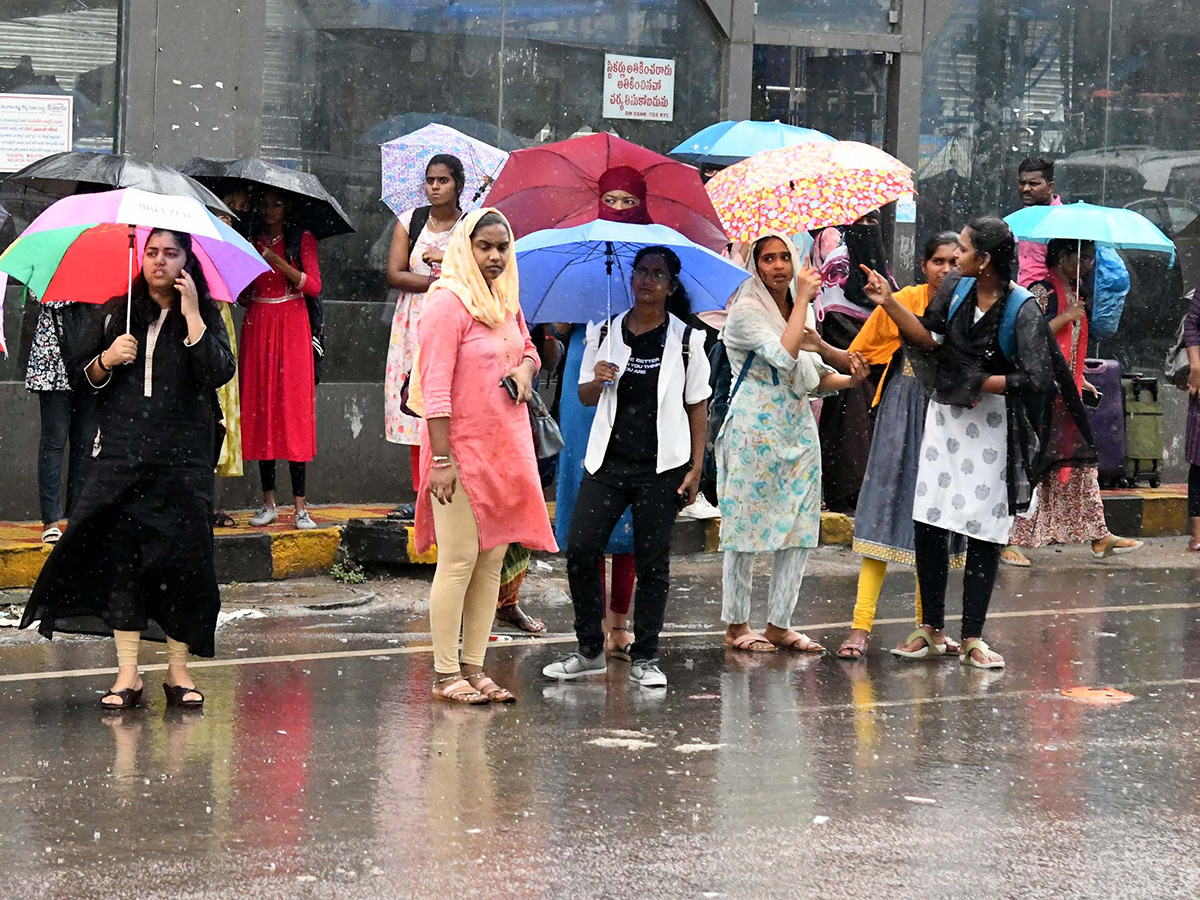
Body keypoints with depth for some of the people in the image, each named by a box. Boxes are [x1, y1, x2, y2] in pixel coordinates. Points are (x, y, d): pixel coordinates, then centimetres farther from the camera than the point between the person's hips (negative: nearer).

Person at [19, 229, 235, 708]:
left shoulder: (204, 315, 6)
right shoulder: (115, 313, 11)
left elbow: (219, 372, -10)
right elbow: (80, 375, 14)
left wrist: (192, 314, -12)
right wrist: (107, 360, -6)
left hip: (183, 457, -1)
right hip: (121, 451, 1)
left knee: (182, 556, -3)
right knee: (121, 554, -4)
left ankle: (178, 669, 10)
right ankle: (128, 673, 2)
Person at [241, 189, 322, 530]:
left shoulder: (302, 239, 5)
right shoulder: (252, 241, 13)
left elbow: (314, 286, -5)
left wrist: (277, 261, -14)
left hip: (292, 326, -3)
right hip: (257, 326, 3)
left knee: (293, 409, -8)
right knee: (260, 409, 0)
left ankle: (301, 507, -7)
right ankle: (268, 503, 6)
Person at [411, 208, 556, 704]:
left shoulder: (506, 301, 11)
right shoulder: (448, 302, -13)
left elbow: (527, 348, 30)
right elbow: (435, 388, -17)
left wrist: (525, 369, 5)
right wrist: (441, 458, -20)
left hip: (505, 450, 8)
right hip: (462, 451, -8)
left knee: (492, 560, 9)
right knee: (459, 560, -7)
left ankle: (474, 668, 16)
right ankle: (445, 675, 0)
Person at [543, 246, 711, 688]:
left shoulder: (686, 340, 2)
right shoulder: (605, 334, 8)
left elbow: (698, 407, 3)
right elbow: (584, 397, 14)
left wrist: (695, 468, -2)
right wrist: (597, 381, -10)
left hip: (661, 466, -2)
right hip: (608, 460, 2)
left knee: (652, 562, 2)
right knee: (580, 551, -5)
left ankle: (645, 659, 10)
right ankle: (590, 651, 8)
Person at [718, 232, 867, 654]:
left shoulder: (802, 310, 15)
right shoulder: (746, 311, -8)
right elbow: (784, 356, -22)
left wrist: (850, 379, 1)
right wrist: (804, 298, -15)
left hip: (798, 427, 7)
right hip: (754, 429, -7)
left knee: (799, 530, 4)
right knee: (747, 528, -4)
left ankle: (779, 624, 11)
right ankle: (736, 625, 5)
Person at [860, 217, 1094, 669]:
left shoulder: (1022, 309, -18)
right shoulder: (955, 287, -1)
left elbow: (1034, 380, -22)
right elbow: (929, 337, -1)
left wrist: (979, 385, -15)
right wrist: (889, 302, -9)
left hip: (993, 423, -5)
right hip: (946, 412, 5)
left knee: (985, 533, 0)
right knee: (929, 524, 2)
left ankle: (972, 638, 8)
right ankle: (932, 629, 14)